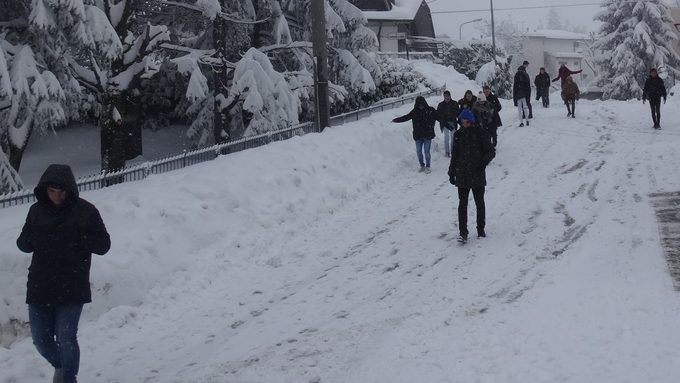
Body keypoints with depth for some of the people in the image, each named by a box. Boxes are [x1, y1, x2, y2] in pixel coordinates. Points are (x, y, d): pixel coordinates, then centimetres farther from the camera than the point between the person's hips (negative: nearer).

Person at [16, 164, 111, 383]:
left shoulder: (85, 211, -6)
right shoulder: (37, 211, 5)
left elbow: (103, 246, -5)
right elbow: (23, 244, 12)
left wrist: (78, 236, -20)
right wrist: (32, 237, -11)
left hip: (71, 289, -4)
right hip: (40, 287, 4)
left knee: (66, 338, -6)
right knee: (40, 338, 11)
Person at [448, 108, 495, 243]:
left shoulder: (480, 134, -4)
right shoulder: (458, 135, 6)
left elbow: (491, 151, -2)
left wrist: (483, 163, -19)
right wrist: (452, 172, 12)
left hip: (477, 175, -2)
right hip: (462, 175, 2)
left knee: (479, 203, 10)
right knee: (462, 204, -2)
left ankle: (481, 229, 24)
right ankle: (463, 233, -2)